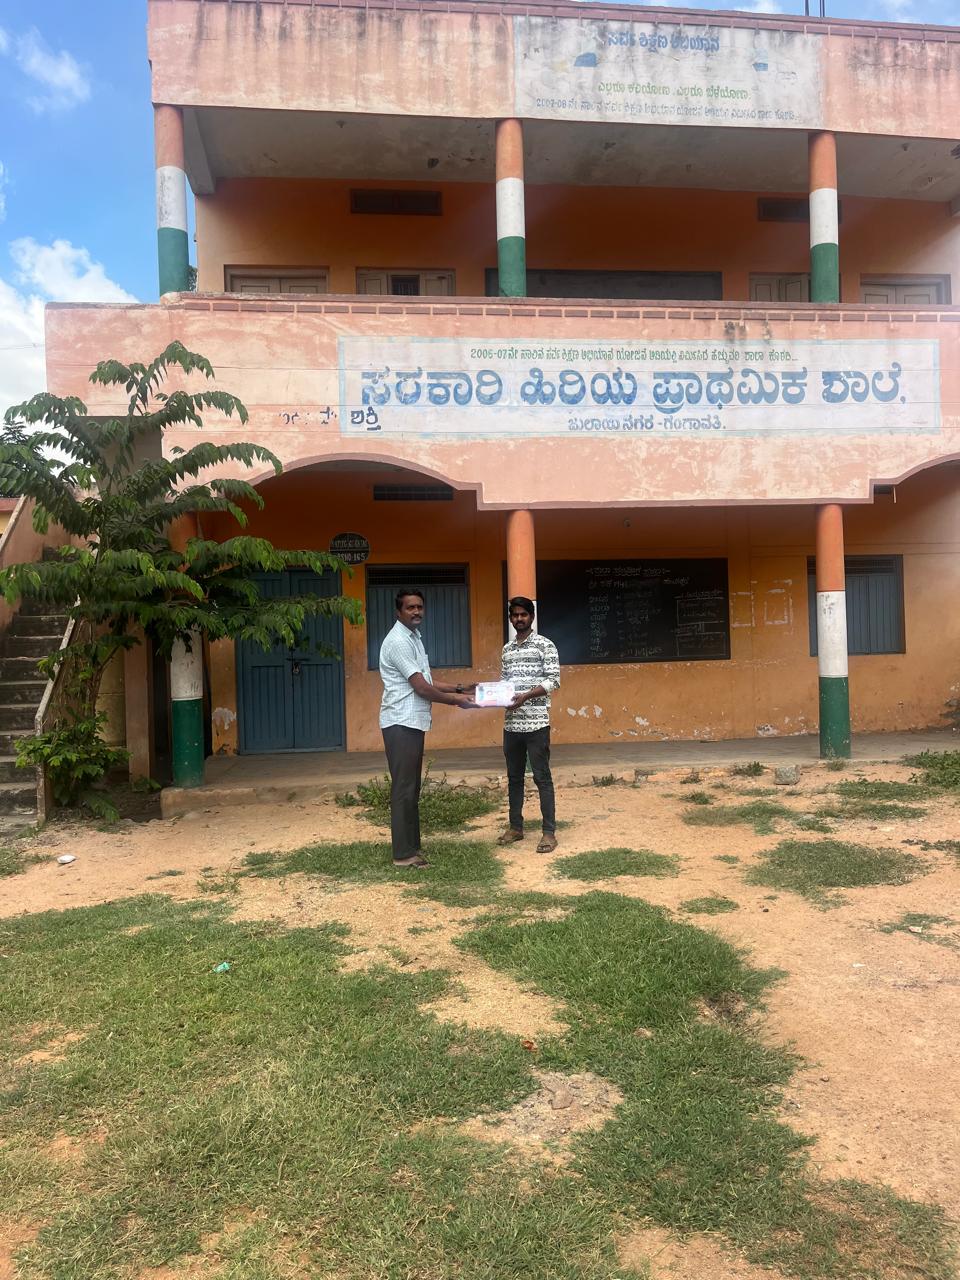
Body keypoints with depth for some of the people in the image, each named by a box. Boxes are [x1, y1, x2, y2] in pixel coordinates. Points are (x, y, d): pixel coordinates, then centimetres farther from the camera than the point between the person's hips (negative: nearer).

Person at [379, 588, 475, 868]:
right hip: (401, 724, -10)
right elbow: (421, 688, -18)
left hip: (413, 723, 10)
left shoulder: (414, 637, 16)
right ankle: (403, 854, 1)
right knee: (404, 788, -5)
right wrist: (455, 700, -7)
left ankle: (413, 846, 21)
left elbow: (425, 682, 21)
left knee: (412, 787, 13)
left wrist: (458, 688, 14)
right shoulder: (398, 641, -16)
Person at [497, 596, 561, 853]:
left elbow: (552, 681, -9)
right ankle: (515, 827, 23)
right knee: (514, 777, 12)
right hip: (511, 724, 6)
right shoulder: (506, 649, 14)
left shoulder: (545, 645, -3)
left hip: (536, 723, -6)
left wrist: (526, 695, -20)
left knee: (542, 777, -2)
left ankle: (549, 832, 5)